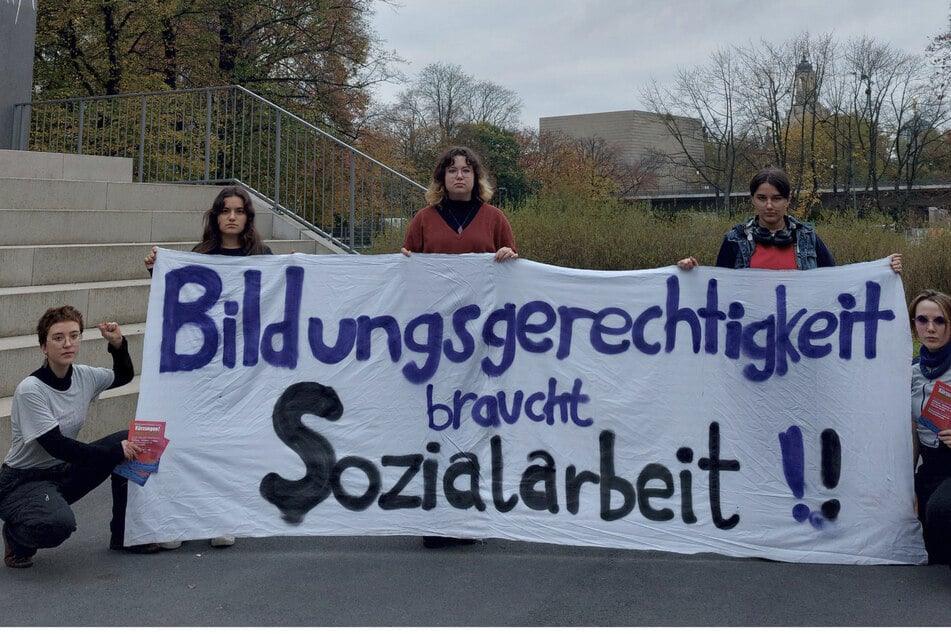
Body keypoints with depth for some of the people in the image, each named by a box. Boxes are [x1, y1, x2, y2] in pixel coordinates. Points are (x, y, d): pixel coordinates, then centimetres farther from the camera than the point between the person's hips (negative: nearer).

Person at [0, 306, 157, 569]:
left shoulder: (84, 377, -4)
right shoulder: (30, 390, -24)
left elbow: (123, 376, 18)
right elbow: (56, 446, -27)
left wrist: (118, 344, -3)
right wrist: (115, 452, -25)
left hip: (64, 472, 7)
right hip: (23, 482, -7)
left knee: (129, 440, -6)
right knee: (58, 524, -38)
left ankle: (125, 534, 5)